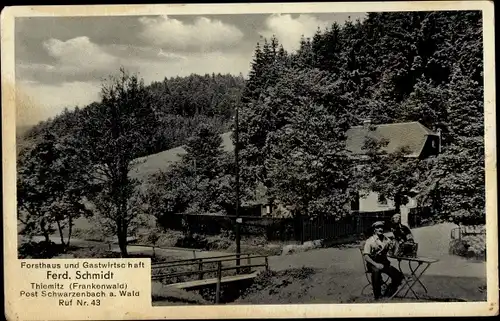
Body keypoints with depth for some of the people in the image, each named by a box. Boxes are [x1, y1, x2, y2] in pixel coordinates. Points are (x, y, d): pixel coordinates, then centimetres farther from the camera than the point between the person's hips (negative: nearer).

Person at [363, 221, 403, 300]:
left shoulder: (386, 240, 9)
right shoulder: (370, 241, -5)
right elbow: (366, 256, -12)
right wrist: (376, 264, -24)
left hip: (384, 262, 5)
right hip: (373, 263, -5)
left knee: (398, 276, -12)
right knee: (376, 271, -35)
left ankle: (387, 295, 9)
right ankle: (377, 296, -18)